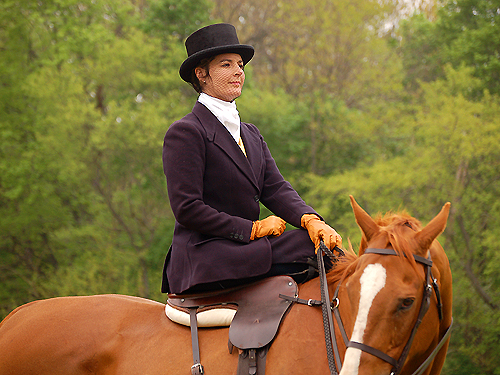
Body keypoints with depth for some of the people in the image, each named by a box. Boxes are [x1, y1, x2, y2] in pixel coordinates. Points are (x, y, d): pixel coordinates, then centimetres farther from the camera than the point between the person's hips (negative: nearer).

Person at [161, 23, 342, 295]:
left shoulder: (250, 134, 22)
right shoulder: (184, 133, -5)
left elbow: (275, 188, 8)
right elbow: (187, 209, -13)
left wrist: (310, 220, -13)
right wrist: (253, 229, -14)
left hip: (243, 249, 8)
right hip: (204, 259, -8)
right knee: (308, 247, -22)